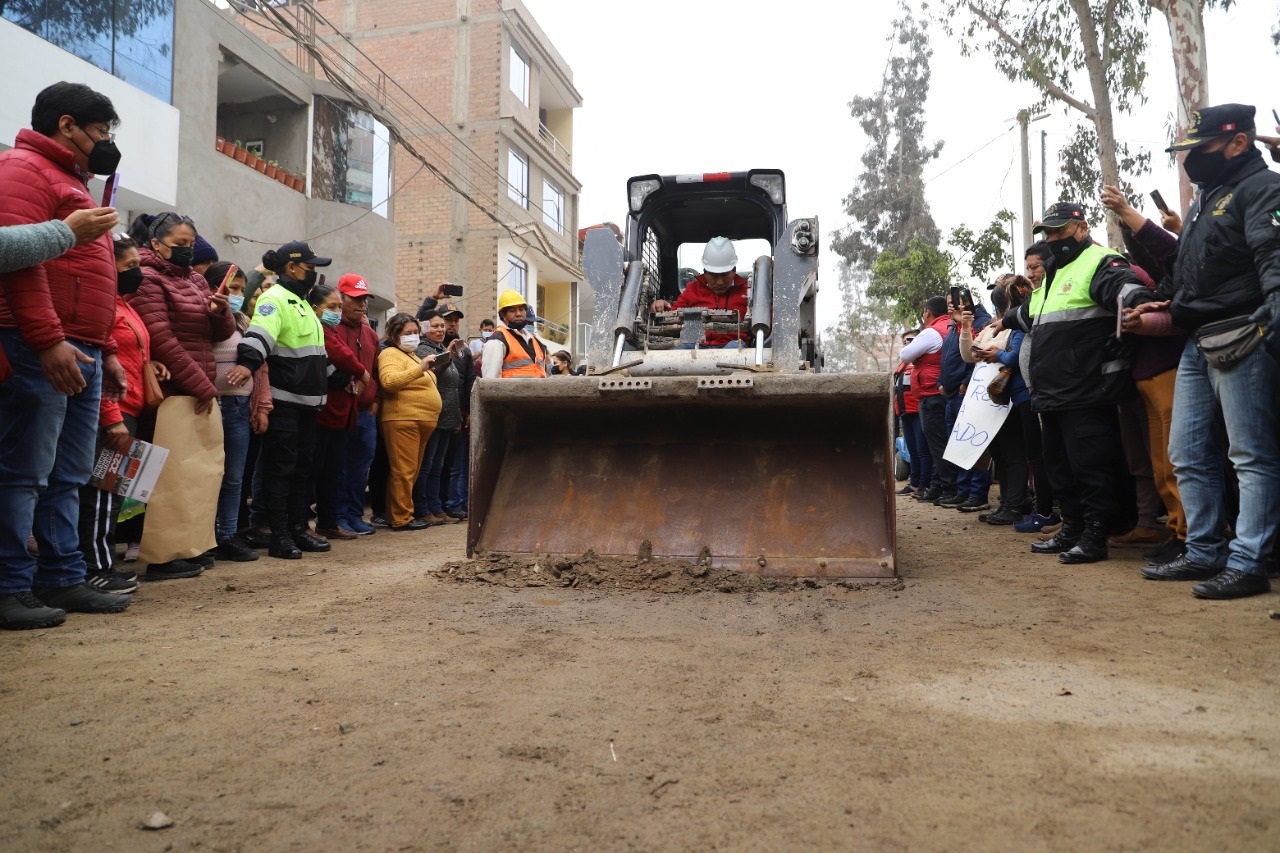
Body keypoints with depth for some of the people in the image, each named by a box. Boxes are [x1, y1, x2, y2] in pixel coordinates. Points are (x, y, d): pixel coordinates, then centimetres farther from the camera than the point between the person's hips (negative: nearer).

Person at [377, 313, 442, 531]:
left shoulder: (411, 355, 25)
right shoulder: (391, 354, -5)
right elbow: (388, 381, -24)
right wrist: (420, 368, -27)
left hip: (422, 422, 10)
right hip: (403, 420, -10)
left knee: (412, 471, 11)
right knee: (404, 471, -9)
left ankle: (395, 515, 18)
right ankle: (402, 518, -4)